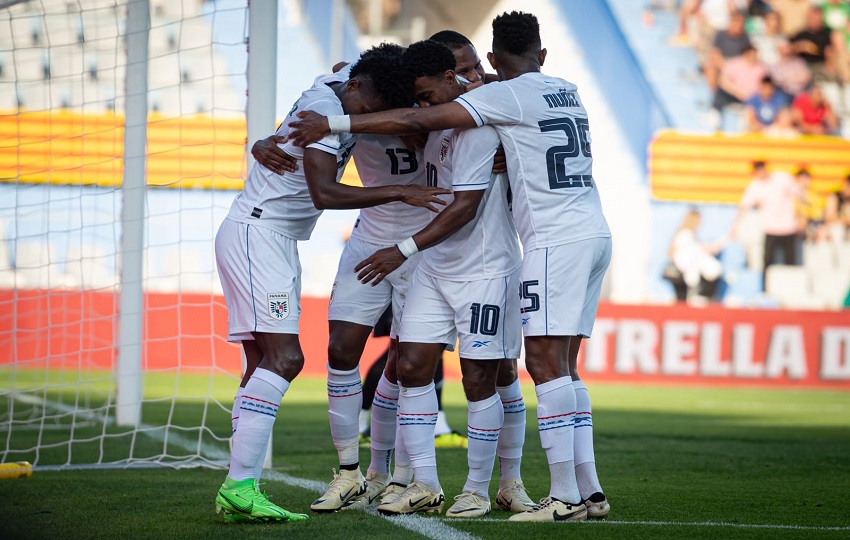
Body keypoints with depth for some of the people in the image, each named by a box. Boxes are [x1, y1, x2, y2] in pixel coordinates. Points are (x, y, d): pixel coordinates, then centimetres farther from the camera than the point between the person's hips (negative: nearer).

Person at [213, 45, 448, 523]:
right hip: (257, 232, -10)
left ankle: (239, 492, 2)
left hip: (275, 243, 10)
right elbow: (324, 193, -25)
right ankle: (240, 486, -23)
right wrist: (400, 193, -25)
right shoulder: (325, 107, -16)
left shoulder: (338, 96, 12)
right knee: (283, 358, -18)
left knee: (266, 363, 5)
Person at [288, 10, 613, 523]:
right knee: (562, 365, 11)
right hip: (595, 232, 9)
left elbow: (419, 120, -11)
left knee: (545, 360, -9)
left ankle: (565, 495, -15)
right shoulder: (567, 91, 18)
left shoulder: (509, 95, -6)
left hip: (557, 239, -9)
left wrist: (333, 124, -7)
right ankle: (589, 490, 8)